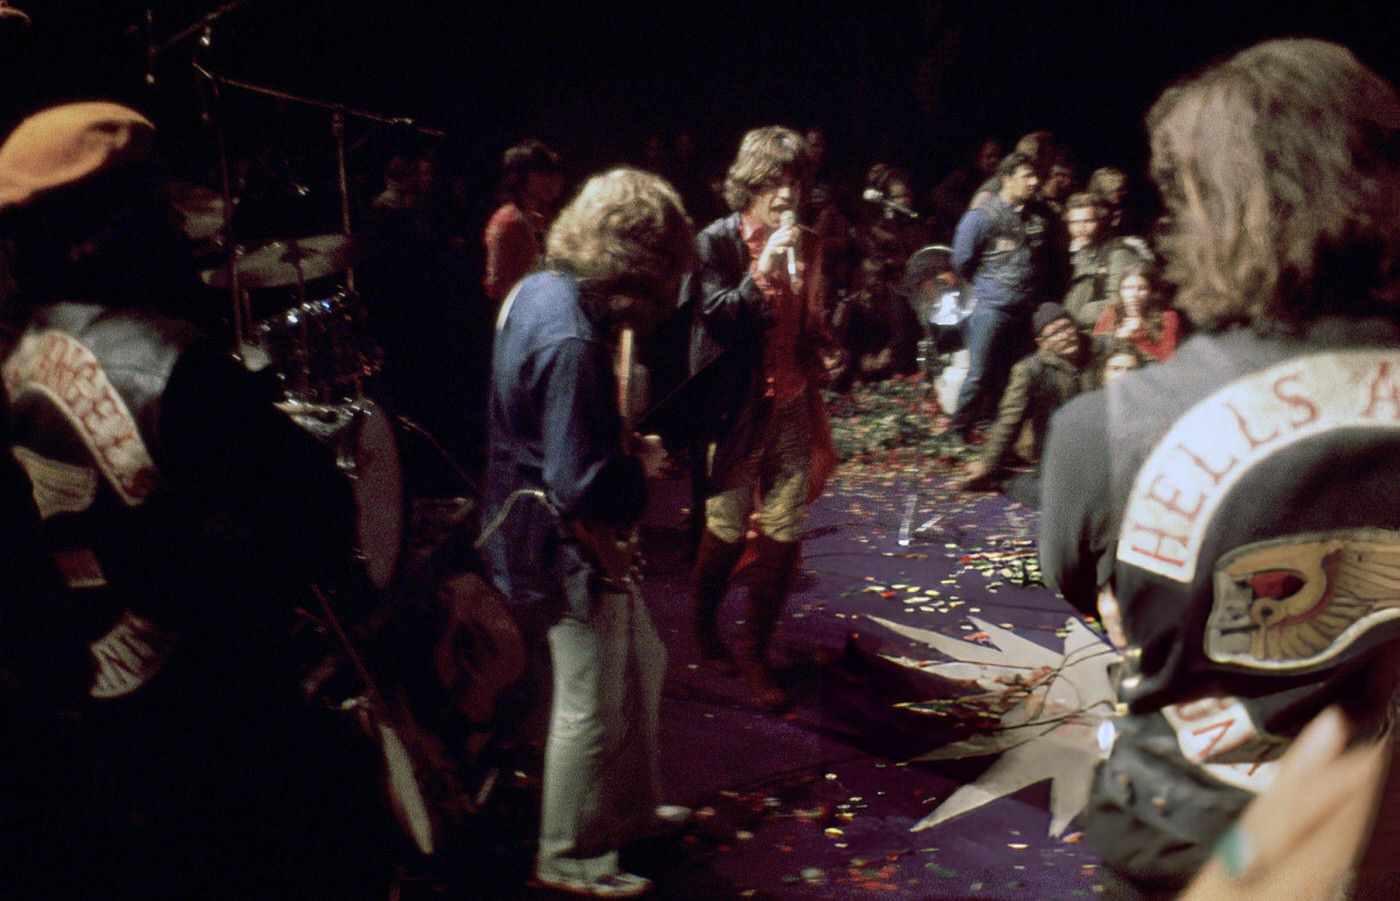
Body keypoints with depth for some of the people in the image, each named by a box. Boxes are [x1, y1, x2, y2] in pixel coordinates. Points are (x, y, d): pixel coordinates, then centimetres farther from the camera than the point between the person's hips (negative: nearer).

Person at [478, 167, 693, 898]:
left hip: (531, 527, 10)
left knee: (640, 665, 24)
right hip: (570, 547, -10)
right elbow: (580, 487, -29)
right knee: (592, 704, 8)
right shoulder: (572, 339, -29)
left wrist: (627, 446, 3)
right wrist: (612, 563, -13)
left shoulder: (539, 290, 1)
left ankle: (626, 809, 42)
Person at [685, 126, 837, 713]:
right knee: (727, 530, 5)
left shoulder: (806, 245, 9)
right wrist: (762, 270, -25)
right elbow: (714, 316, -17)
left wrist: (819, 361, 11)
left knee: (783, 533, 3)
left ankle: (755, 652, 16)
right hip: (736, 407, -4)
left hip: (791, 405, 4)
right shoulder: (715, 243, -6)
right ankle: (703, 623, 33)